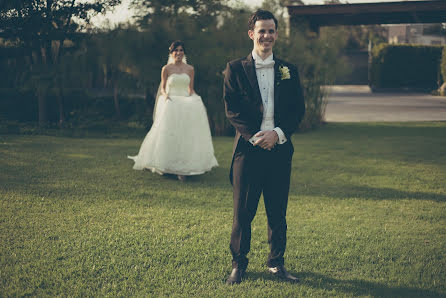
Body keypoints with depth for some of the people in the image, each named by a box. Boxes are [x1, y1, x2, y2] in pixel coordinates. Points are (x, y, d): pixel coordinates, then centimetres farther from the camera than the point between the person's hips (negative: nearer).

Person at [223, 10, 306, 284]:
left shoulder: (289, 71, 10)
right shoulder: (236, 69, 4)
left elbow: (298, 110, 6)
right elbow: (232, 109, -2)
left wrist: (278, 133, -10)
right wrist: (254, 135, -13)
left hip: (280, 149, 2)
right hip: (248, 148, -2)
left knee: (278, 212, 9)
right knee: (243, 211, 3)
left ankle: (277, 263, 23)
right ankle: (239, 264, 18)